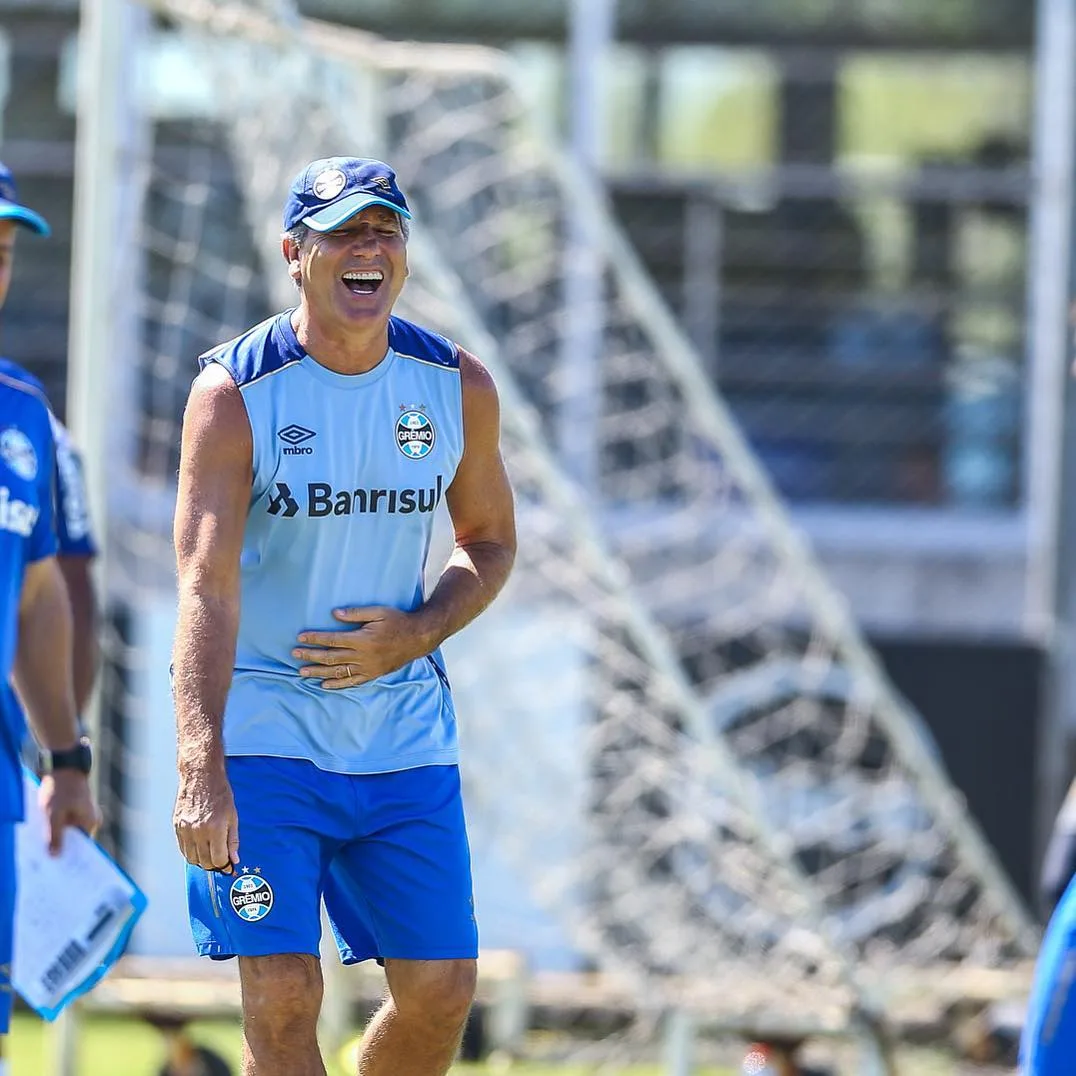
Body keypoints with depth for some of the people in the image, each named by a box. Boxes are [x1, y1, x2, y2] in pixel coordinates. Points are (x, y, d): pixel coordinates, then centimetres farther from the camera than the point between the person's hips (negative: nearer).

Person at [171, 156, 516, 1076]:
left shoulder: (459, 388, 0)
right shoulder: (234, 392, -13)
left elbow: (489, 543, 15)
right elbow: (206, 586, -20)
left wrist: (417, 634, -8)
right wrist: (200, 769, -32)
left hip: (405, 731, 4)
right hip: (261, 725, -4)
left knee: (441, 991, 2)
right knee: (282, 996, -12)